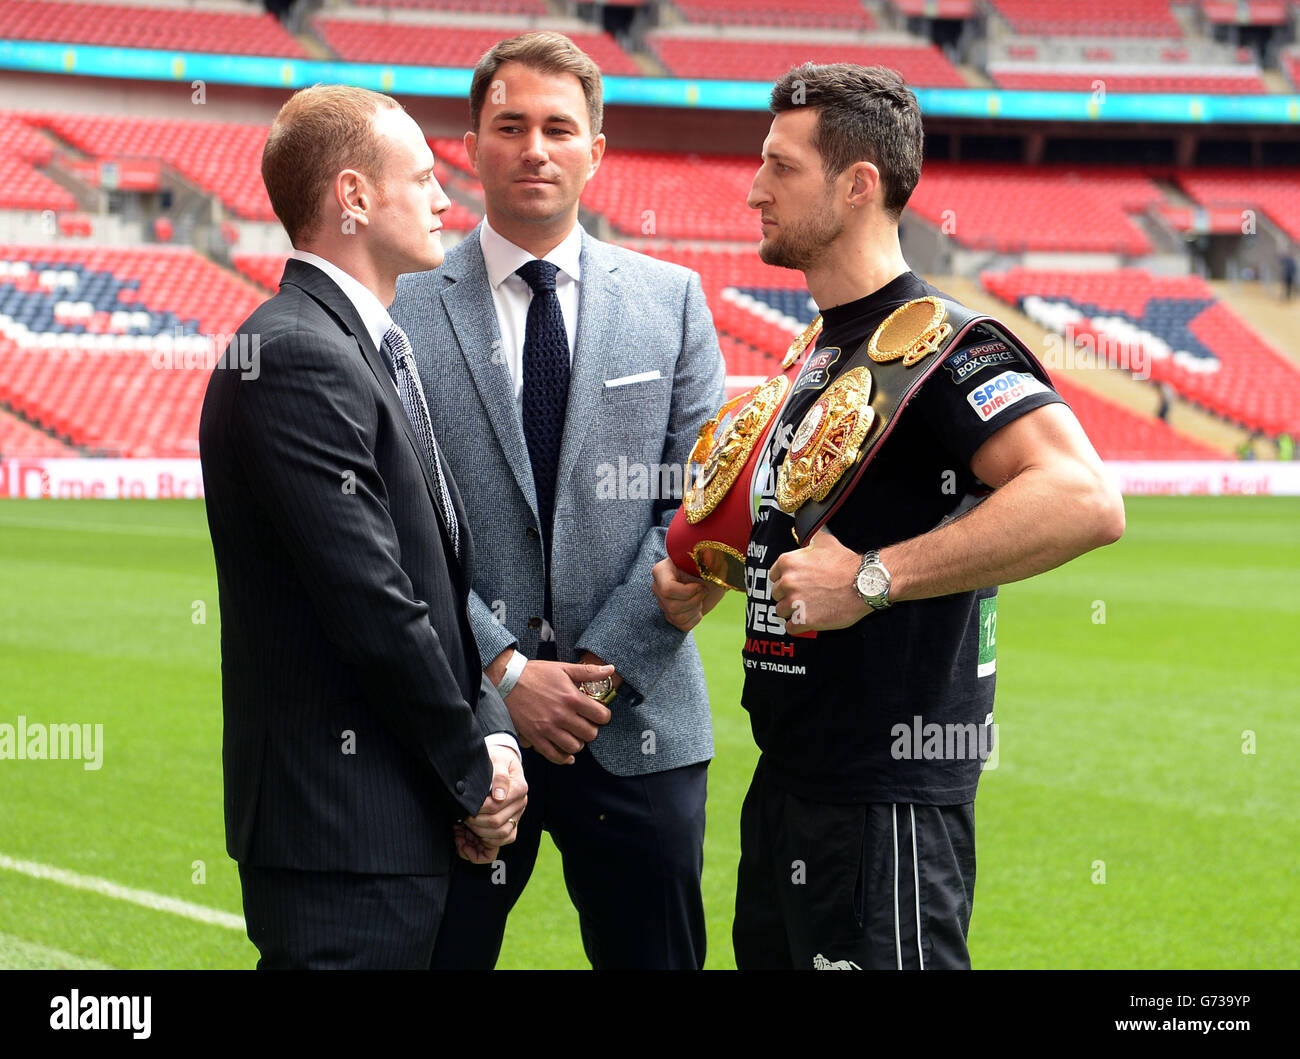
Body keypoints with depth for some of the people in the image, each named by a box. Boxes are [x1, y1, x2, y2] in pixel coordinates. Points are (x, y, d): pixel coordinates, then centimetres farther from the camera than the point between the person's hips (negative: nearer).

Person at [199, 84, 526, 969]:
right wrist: (473, 772, -9)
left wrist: (492, 735, 1)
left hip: (399, 826, 10)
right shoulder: (298, 358, -16)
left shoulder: (374, 349, 17)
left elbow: (450, 570, 16)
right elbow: (372, 605, -19)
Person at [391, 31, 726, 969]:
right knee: (440, 951, 4)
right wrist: (502, 670, -12)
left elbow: (699, 505, 1)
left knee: (654, 957, 6)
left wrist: (602, 668, -8)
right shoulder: (406, 310, 0)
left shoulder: (672, 301, 7)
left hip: (637, 721, 2)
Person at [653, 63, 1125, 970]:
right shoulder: (822, 350, 15)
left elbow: (1085, 501, -31)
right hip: (789, 783, 10)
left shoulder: (939, 344, -16)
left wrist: (871, 579, -29)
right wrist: (713, 574, 12)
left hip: (888, 804, -10)